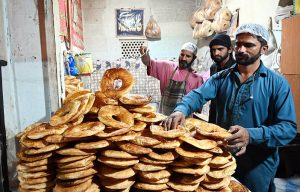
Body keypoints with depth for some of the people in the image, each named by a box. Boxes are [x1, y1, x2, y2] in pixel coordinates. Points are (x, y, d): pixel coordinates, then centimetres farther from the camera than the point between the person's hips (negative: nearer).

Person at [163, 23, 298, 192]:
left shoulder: (277, 83, -9)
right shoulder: (221, 77, 2)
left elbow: (289, 127, -15)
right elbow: (199, 95, -14)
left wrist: (251, 135, -31)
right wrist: (181, 110, -36)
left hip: (258, 164, -3)